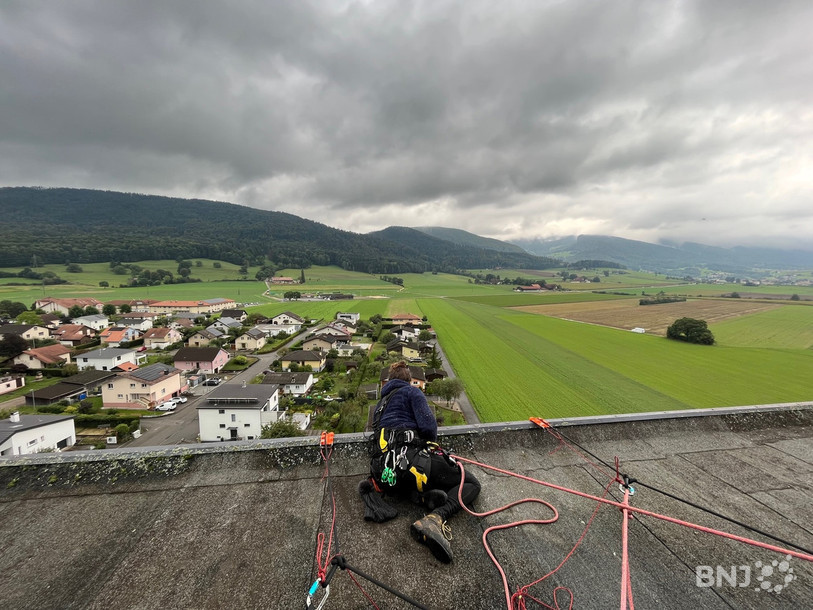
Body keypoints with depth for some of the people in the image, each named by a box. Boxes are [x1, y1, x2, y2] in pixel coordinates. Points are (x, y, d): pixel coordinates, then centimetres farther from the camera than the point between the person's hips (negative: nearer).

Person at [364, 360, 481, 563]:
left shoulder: (380, 404, 28)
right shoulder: (411, 391, 6)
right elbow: (428, 427, -7)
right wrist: (431, 443, 16)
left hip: (389, 475, 7)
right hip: (413, 459, -6)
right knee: (471, 484, 6)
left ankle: (421, 495, -5)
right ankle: (435, 518, -20)